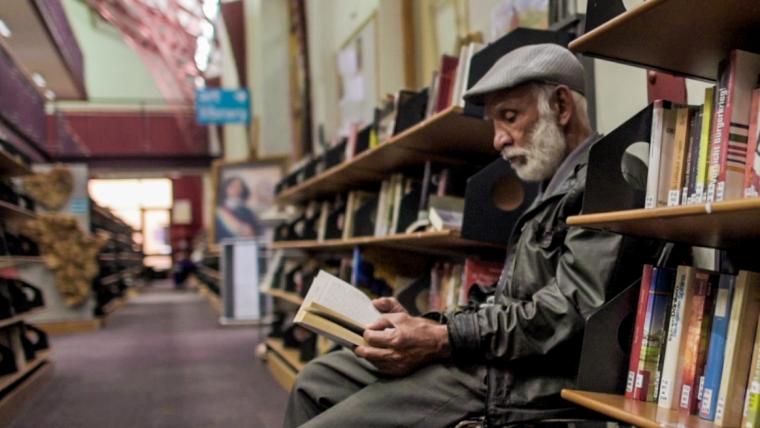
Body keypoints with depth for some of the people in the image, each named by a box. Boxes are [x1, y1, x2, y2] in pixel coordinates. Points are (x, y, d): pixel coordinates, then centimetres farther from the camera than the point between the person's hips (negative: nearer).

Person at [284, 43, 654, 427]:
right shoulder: (559, 190, 21)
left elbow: (573, 311, -22)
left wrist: (443, 340, -20)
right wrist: (421, 325, 5)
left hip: (531, 382, -10)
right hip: (496, 363, 10)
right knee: (318, 379, 9)